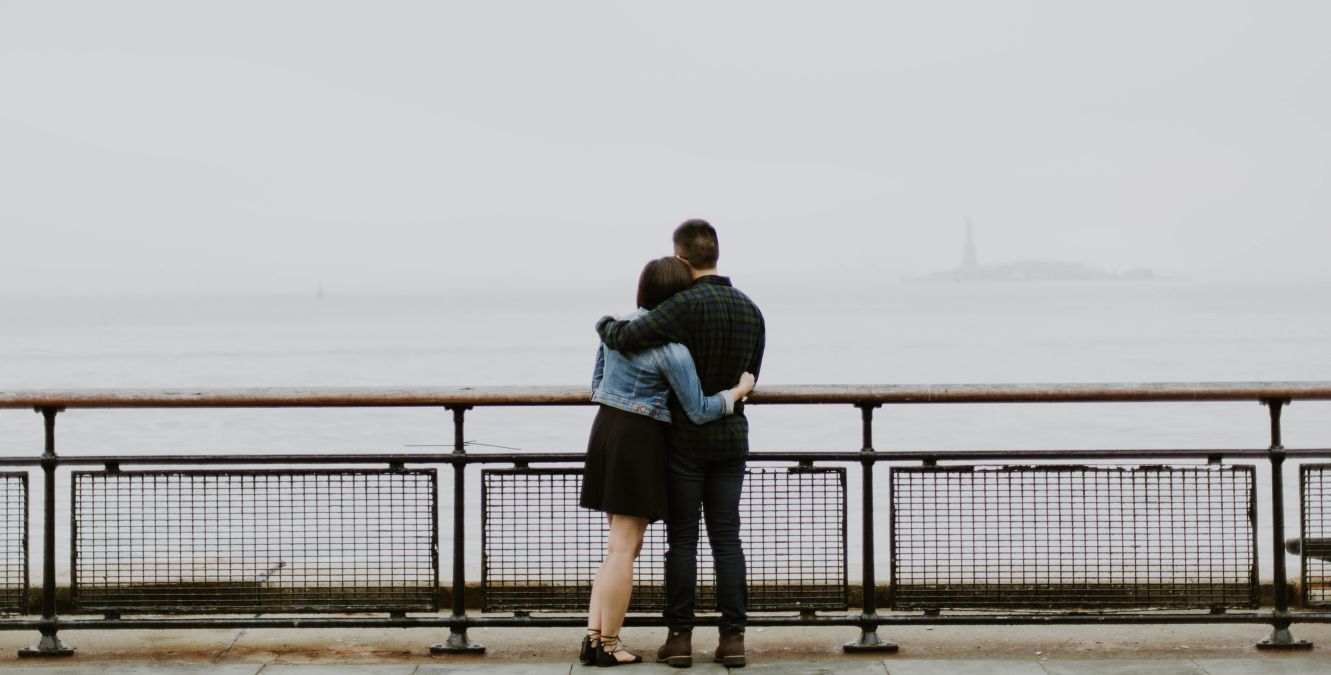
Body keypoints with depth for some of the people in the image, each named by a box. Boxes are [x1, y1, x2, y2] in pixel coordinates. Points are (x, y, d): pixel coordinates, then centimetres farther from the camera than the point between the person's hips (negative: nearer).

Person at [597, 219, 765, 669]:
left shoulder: (686, 306, -17)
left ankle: (680, 638, 4)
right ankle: (733, 639, 3)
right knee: (726, 538, 6)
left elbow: (624, 338, -24)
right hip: (731, 437, 5)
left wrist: (606, 324, -1)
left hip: (686, 441, -5)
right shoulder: (751, 311, 5)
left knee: (682, 540, 2)